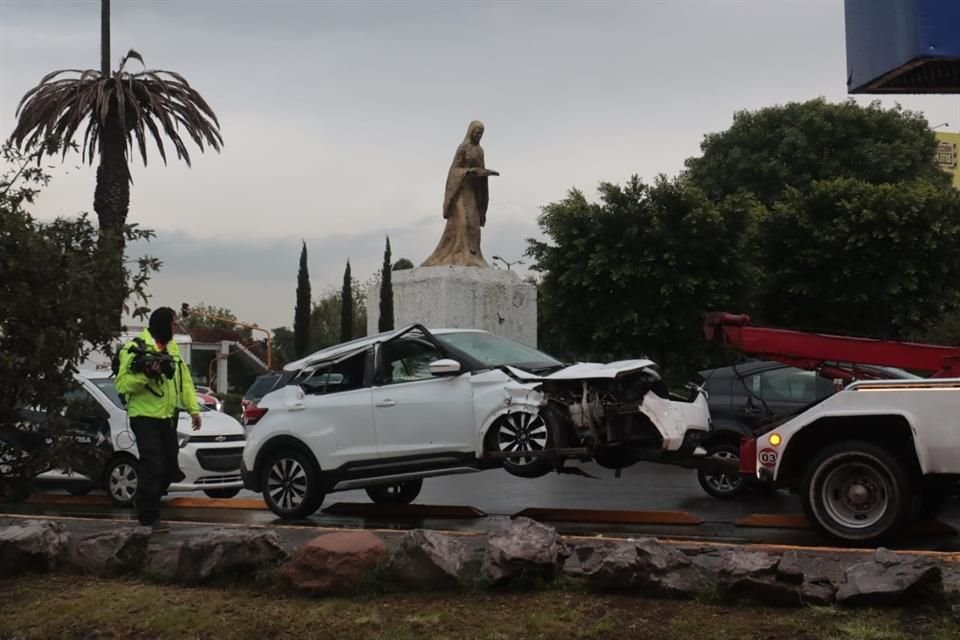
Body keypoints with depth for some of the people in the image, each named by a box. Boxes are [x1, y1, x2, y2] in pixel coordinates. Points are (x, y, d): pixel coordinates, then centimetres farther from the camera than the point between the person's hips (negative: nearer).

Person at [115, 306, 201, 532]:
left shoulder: (172, 347, 14)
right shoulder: (135, 349, -10)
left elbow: (185, 380, 14)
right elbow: (122, 384, -14)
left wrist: (193, 408, 7)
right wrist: (145, 375, -29)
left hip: (168, 418, 7)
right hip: (145, 418, -7)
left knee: (169, 468, 11)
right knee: (153, 468, -11)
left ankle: (144, 502, 31)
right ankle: (149, 517, -2)